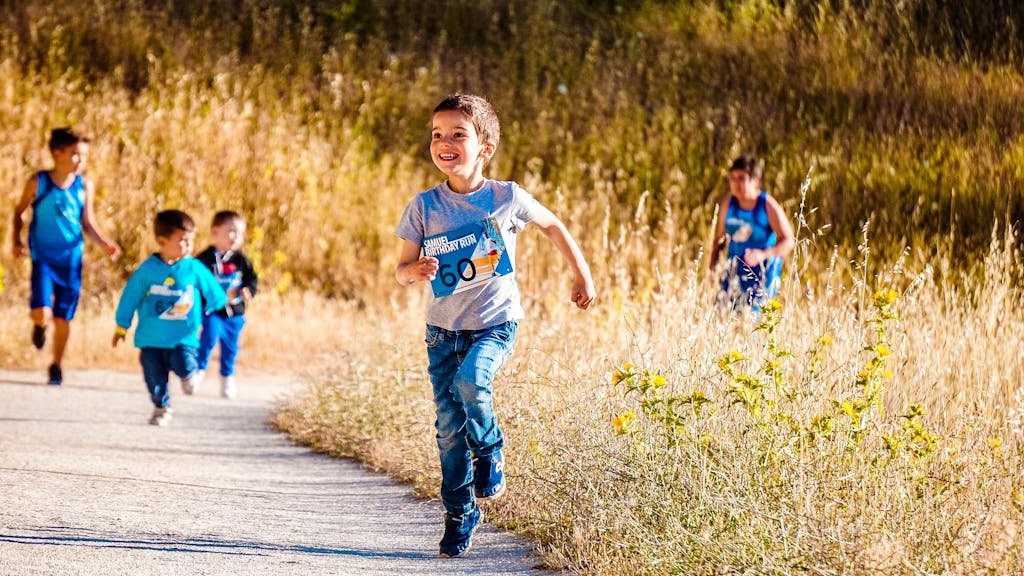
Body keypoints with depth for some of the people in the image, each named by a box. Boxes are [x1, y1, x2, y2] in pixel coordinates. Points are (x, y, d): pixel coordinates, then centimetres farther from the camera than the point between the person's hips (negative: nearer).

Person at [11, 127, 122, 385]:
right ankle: (38, 324, 20)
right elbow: (20, 212, 6)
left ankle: (56, 365, 29)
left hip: (71, 259, 2)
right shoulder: (38, 182, -8)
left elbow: (88, 224, 5)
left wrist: (105, 244, -11)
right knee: (43, 314, -18)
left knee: (63, 319, 8)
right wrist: (17, 241, -5)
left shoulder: (85, 186, -2)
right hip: (43, 258, -2)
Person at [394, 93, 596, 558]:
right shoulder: (424, 206, -4)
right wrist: (415, 271, -23)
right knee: (449, 424, 0)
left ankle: (490, 450, 0)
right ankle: (459, 512, 17)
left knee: (470, 380, -30)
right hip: (443, 329, 2)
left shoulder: (507, 198, -6)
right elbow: (401, 270, 1)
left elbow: (552, 226, 12)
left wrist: (582, 274, 14)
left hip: (494, 325, -2)